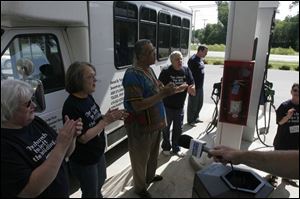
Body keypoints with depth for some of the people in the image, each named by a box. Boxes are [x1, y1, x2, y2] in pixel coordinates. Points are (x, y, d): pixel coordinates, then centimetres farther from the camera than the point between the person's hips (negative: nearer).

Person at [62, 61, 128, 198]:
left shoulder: (88, 97, -4)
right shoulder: (71, 106, -29)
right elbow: (83, 138, -27)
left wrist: (111, 116, -11)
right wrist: (107, 121, -26)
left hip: (98, 152, 8)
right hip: (84, 160, -8)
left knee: (100, 181, 32)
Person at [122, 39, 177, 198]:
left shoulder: (149, 70, 4)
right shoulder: (133, 75, -25)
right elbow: (138, 106, -29)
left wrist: (165, 88, -4)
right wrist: (162, 94, -28)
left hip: (155, 122, 9)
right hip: (141, 126, -9)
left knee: (153, 154, 27)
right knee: (140, 158, 13)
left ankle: (150, 176, 53)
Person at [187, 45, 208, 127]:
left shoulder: (201, 59, 10)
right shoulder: (192, 60, -18)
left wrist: (201, 84, 20)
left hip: (200, 86, 9)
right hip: (194, 86, -9)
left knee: (200, 103, 19)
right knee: (193, 104, 4)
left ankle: (196, 118, 36)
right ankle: (190, 121, 19)